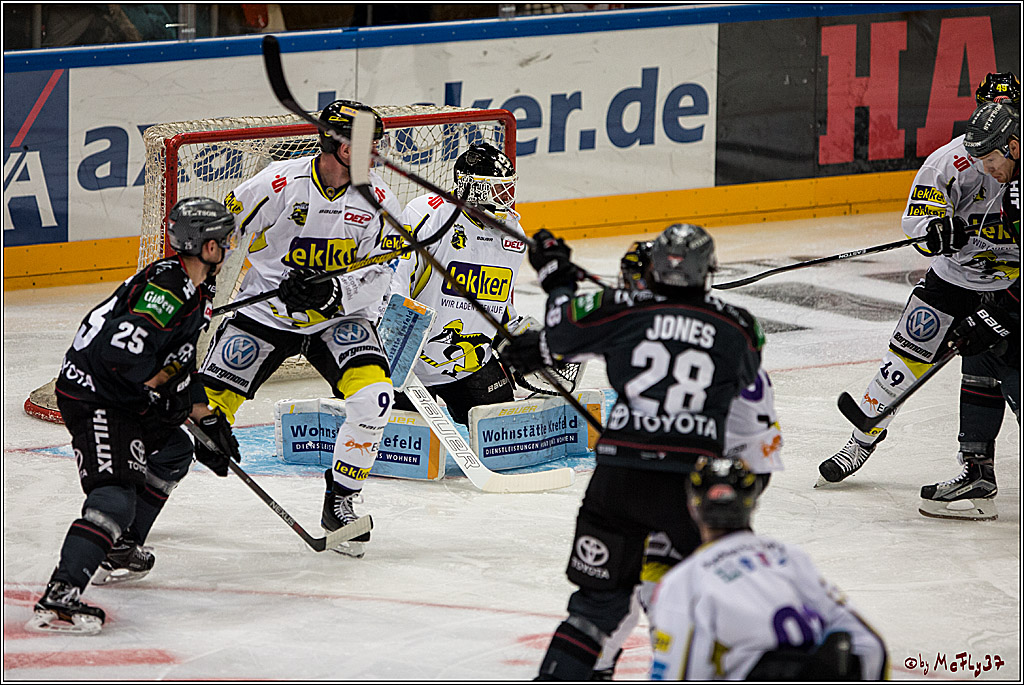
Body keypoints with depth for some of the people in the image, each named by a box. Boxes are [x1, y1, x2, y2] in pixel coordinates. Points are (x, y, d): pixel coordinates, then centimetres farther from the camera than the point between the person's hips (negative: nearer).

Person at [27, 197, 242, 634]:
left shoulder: (195, 290, 15)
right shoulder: (168, 287, -20)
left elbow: (180, 364, 24)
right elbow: (124, 348, -31)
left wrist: (208, 420, 20)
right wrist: (164, 390, -17)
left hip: (126, 397, 11)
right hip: (92, 397, -11)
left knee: (174, 452, 29)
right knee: (115, 493, -24)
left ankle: (120, 547, 38)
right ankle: (59, 597, -37)